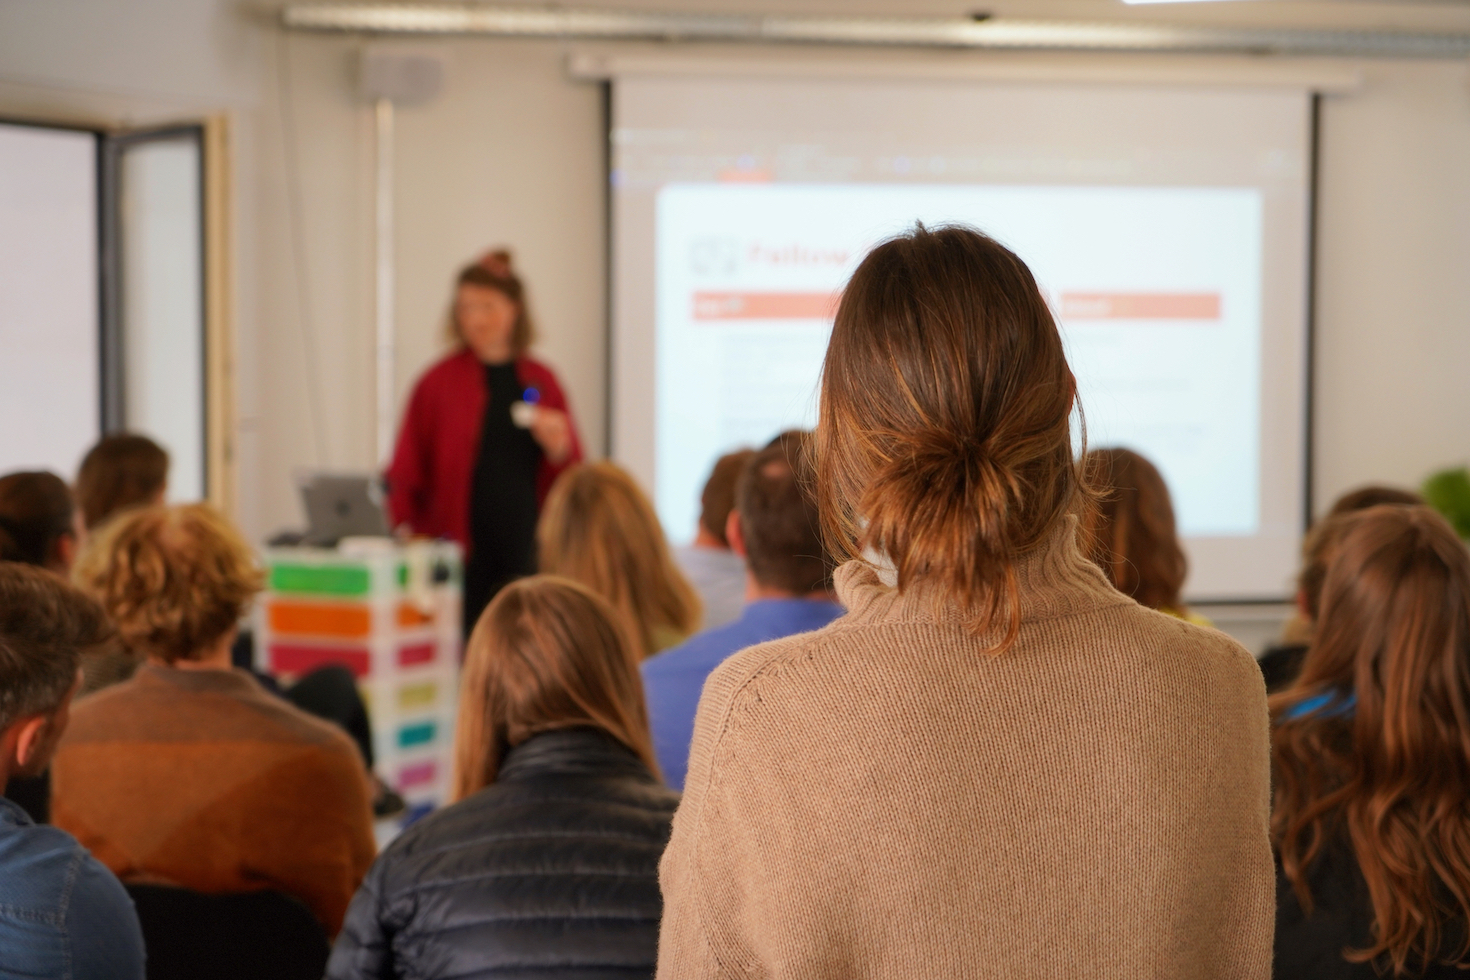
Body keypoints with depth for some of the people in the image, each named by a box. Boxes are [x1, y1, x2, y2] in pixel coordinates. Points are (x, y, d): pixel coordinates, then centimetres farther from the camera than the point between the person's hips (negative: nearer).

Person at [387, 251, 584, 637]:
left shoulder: (540, 381, 11)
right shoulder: (440, 382, 3)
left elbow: (573, 475, 15)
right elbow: (406, 472, 5)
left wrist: (559, 448, -5)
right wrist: (404, 529, -7)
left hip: (527, 547, 2)